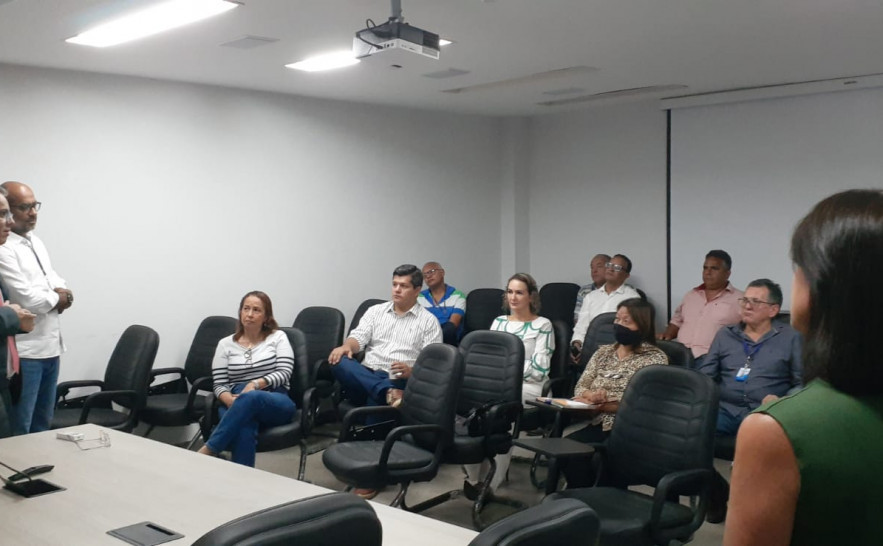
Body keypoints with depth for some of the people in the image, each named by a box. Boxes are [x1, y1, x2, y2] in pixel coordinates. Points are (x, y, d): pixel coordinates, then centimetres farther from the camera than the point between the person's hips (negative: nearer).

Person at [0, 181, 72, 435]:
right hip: (24, 352, -9)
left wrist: (61, 292, -4)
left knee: (43, 424, 18)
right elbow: (28, 300, -21)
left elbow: (54, 278, 19)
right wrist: (57, 298, -2)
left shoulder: (36, 242, 14)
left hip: (50, 347, 9)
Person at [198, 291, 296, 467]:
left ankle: (207, 451, -39)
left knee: (250, 398, -40)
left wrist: (255, 384, -18)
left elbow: (284, 373, -1)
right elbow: (219, 385, 8)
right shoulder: (226, 344, 16)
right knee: (244, 427, -40)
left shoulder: (278, 337, 12)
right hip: (236, 404, 1)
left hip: (276, 403, -1)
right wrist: (230, 400, -16)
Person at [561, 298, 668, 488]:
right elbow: (580, 388, 10)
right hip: (597, 424, 5)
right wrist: (592, 395, -14)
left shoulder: (655, 358, -2)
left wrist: (603, 404, -15)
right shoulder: (603, 352, 16)